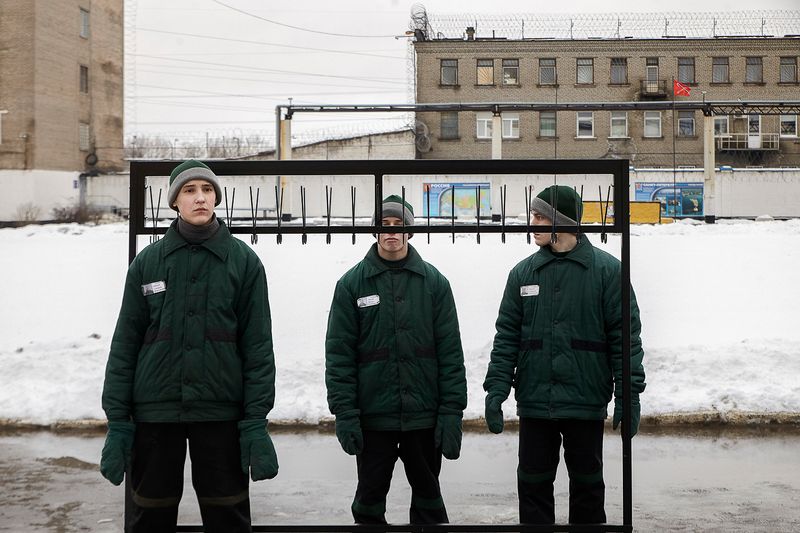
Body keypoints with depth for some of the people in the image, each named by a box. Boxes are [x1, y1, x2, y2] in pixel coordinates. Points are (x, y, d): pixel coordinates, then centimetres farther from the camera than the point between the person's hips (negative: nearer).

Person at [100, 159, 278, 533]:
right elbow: (125, 344, 5)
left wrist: (256, 423, -8)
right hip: (155, 411, 1)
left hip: (220, 413, -1)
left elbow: (258, 345, -1)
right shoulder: (148, 261, 5)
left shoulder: (244, 261, 1)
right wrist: (117, 423, -1)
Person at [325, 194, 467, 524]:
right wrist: (344, 412, -9)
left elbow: (450, 351, 0)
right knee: (370, 500, 10)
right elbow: (339, 352, -2)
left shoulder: (434, 282, 2)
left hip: (424, 417, 1)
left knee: (428, 497, 12)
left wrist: (452, 412, -6)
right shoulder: (351, 283, 1)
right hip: (372, 418, 0)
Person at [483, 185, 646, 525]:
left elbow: (625, 335, -5)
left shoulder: (606, 270, -3)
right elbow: (507, 336, 6)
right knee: (533, 486, 8)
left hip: (586, 403, -2)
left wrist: (629, 395, -9)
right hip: (534, 403, 3)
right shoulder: (523, 272, 6)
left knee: (587, 486, 11)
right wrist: (496, 388, -4)